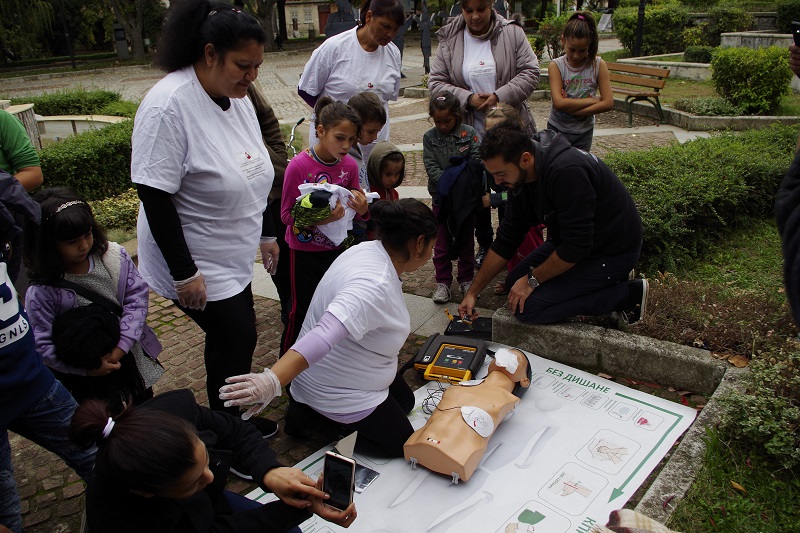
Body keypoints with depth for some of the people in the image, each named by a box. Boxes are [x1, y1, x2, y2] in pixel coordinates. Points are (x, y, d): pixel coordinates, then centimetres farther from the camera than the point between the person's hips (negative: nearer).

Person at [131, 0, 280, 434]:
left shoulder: (237, 97, 2)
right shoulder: (169, 105, -24)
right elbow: (155, 197, -24)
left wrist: (266, 234, 16)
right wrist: (184, 273, -22)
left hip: (232, 256, 8)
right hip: (196, 265, -8)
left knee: (233, 339, 19)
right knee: (236, 341, 2)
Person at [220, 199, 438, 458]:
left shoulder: (368, 249, -8)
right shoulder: (376, 285, -37)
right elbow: (325, 334, -50)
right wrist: (272, 380, -59)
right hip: (340, 392, -10)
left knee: (406, 401, 25)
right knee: (403, 445, 4)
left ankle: (310, 408, 17)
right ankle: (311, 417, 3)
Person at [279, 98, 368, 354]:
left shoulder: (349, 165, -6)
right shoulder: (298, 165, -20)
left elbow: (357, 212, 3)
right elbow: (287, 214, -17)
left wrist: (362, 209, -21)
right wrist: (318, 218, -34)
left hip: (336, 247, 4)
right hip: (305, 250, -4)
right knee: (303, 309, 8)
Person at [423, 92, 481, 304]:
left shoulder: (469, 133, -5)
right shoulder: (429, 137, -2)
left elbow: (477, 159, -10)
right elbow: (431, 167, -8)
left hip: (467, 197, 0)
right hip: (442, 197, 0)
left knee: (466, 239, 11)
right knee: (442, 241, 5)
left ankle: (466, 278, 24)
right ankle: (443, 281, 14)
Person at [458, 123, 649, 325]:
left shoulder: (567, 171, -33)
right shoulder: (521, 178, -5)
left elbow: (576, 247, -28)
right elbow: (505, 241, 3)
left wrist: (532, 280, -14)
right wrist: (473, 292, 3)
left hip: (613, 250, -9)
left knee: (527, 307, -15)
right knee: (515, 282, 9)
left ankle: (627, 295, -5)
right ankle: (603, 281, 10)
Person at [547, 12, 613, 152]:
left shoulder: (598, 65, -8)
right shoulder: (556, 66, -12)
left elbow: (608, 103, -15)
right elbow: (559, 103, -24)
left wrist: (572, 109, -21)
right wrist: (593, 100, -17)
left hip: (584, 131, 1)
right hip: (557, 129, -1)